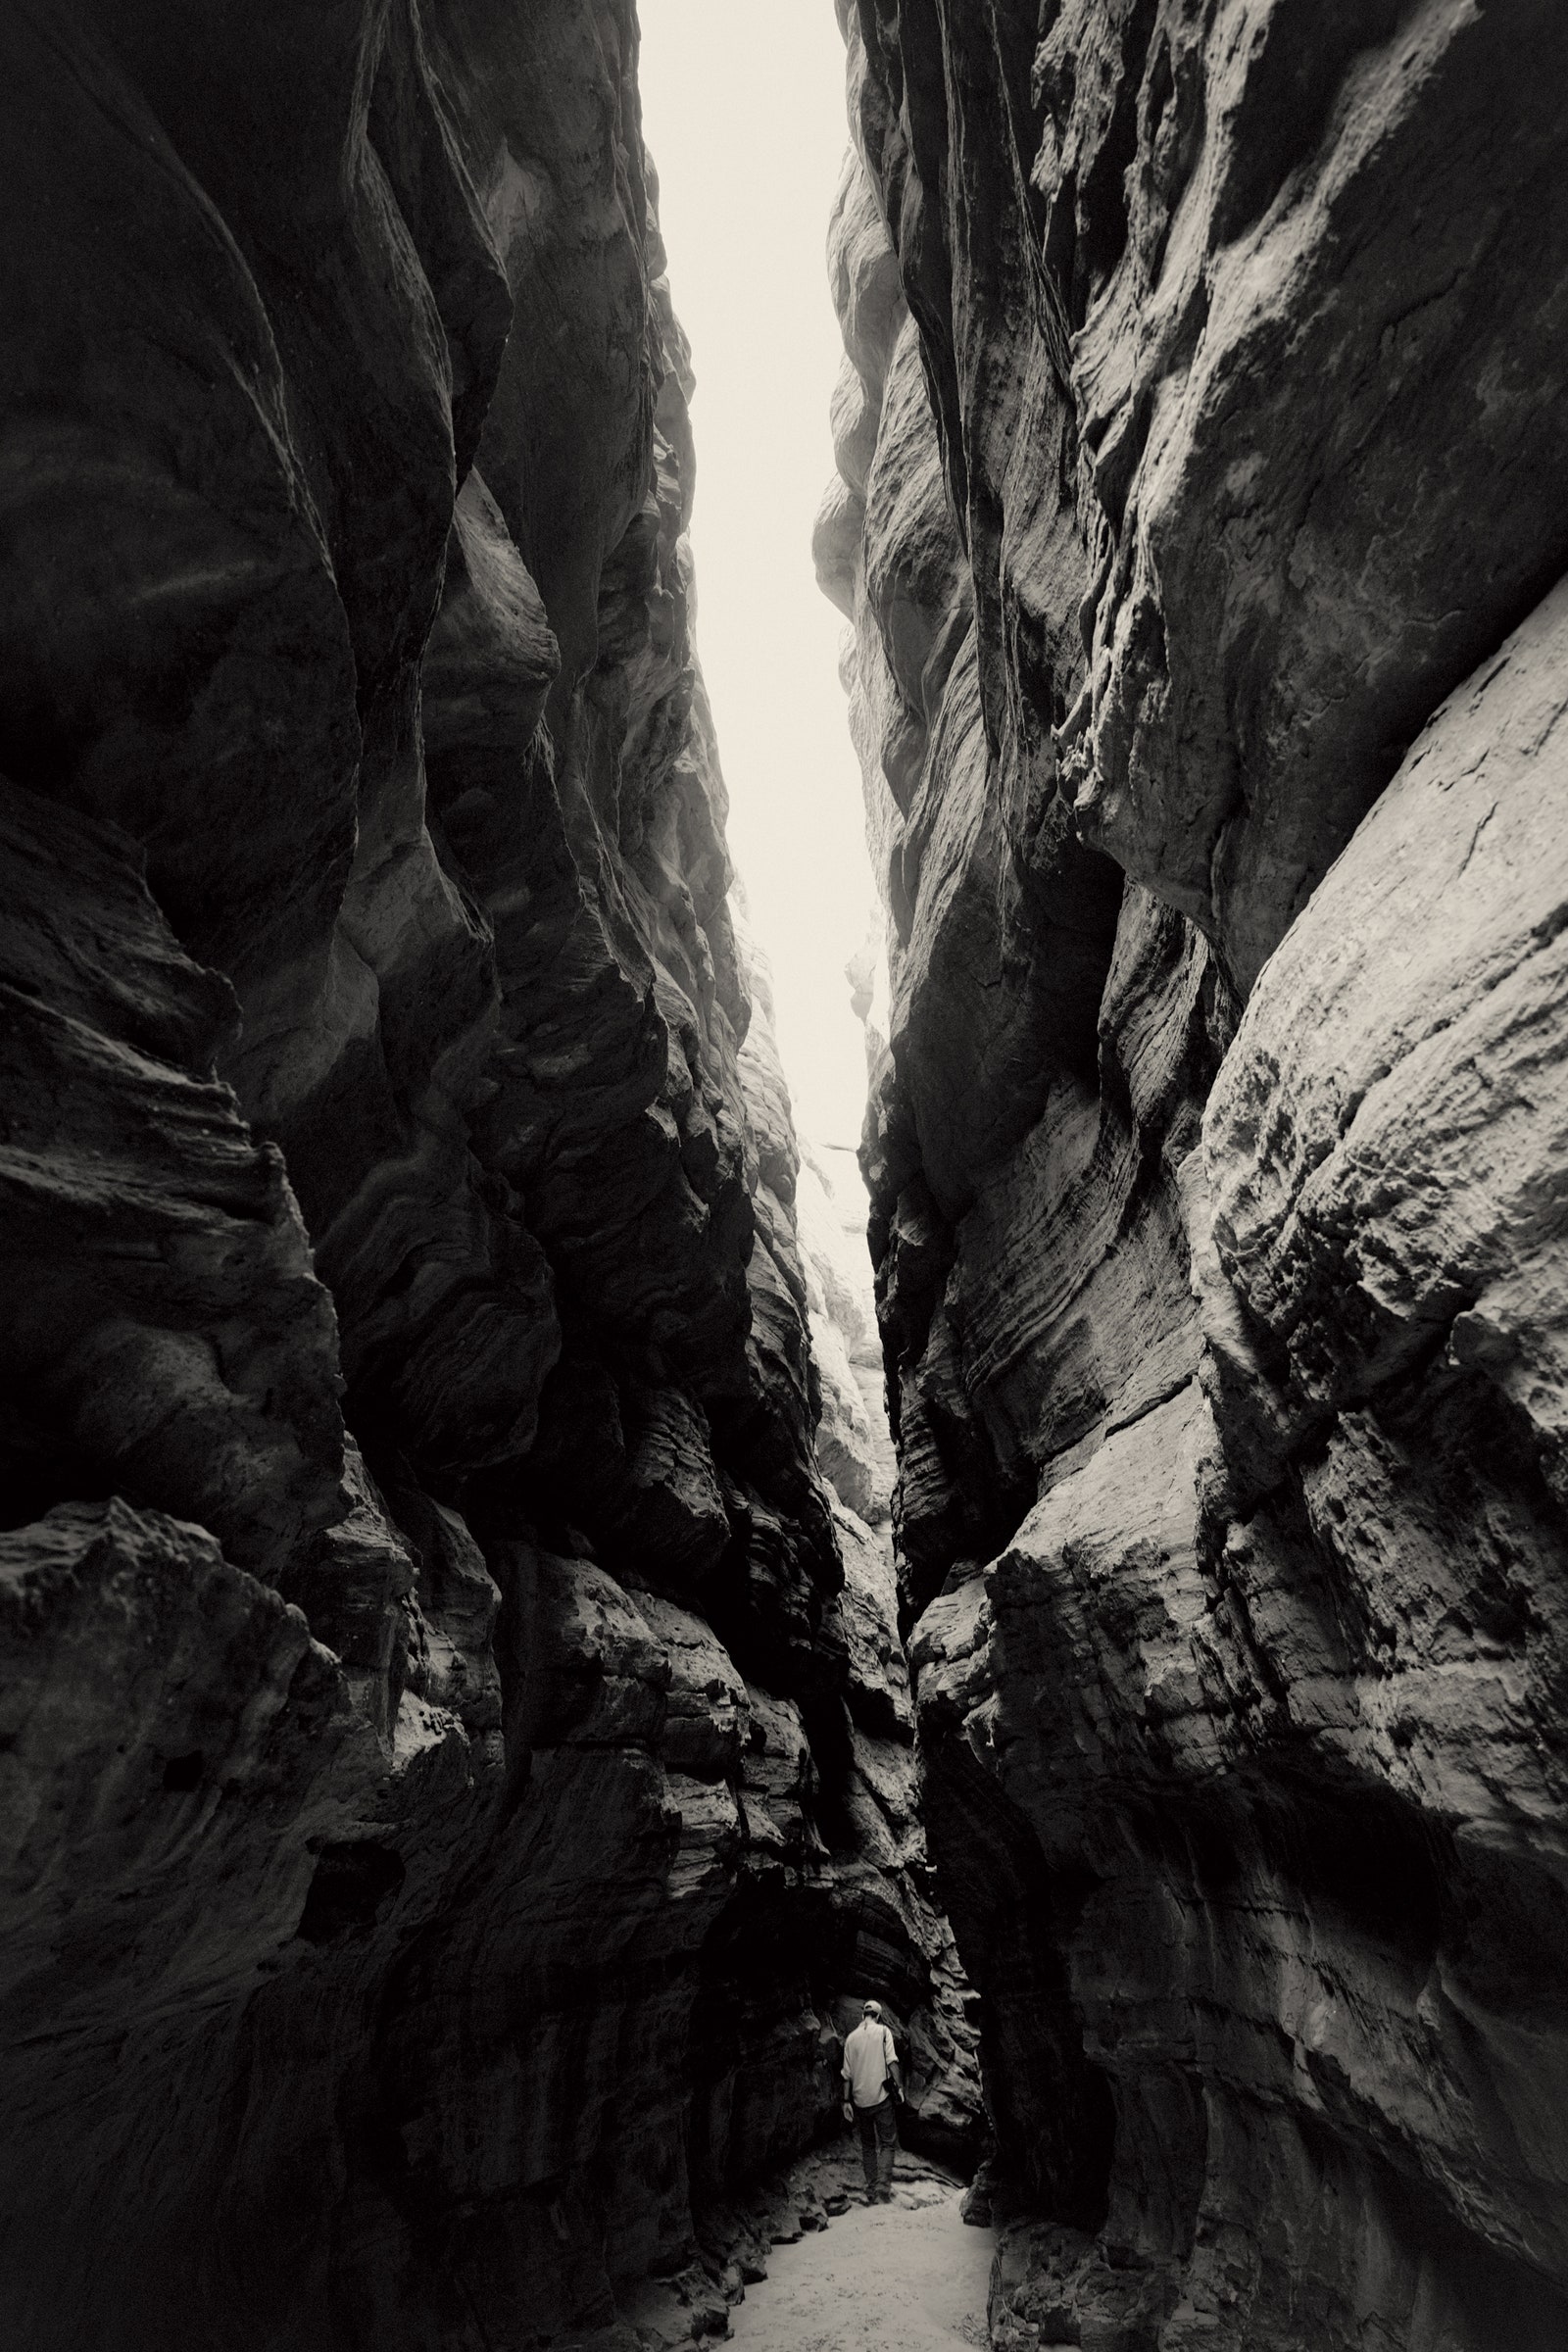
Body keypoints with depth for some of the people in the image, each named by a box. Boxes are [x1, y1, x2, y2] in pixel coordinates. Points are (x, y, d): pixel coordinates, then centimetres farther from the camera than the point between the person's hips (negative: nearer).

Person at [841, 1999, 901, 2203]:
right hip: (880, 2096, -3)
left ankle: (871, 2191, 14)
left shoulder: (852, 2037, 8)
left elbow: (847, 2073, 8)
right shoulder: (883, 2031, 0)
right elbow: (891, 2061, -10)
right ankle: (883, 2187, -10)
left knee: (868, 2146, 15)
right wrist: (898, 2086, -4)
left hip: (860, 2099, 3)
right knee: (888, 2143, 5)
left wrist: (847, 2101, 11)